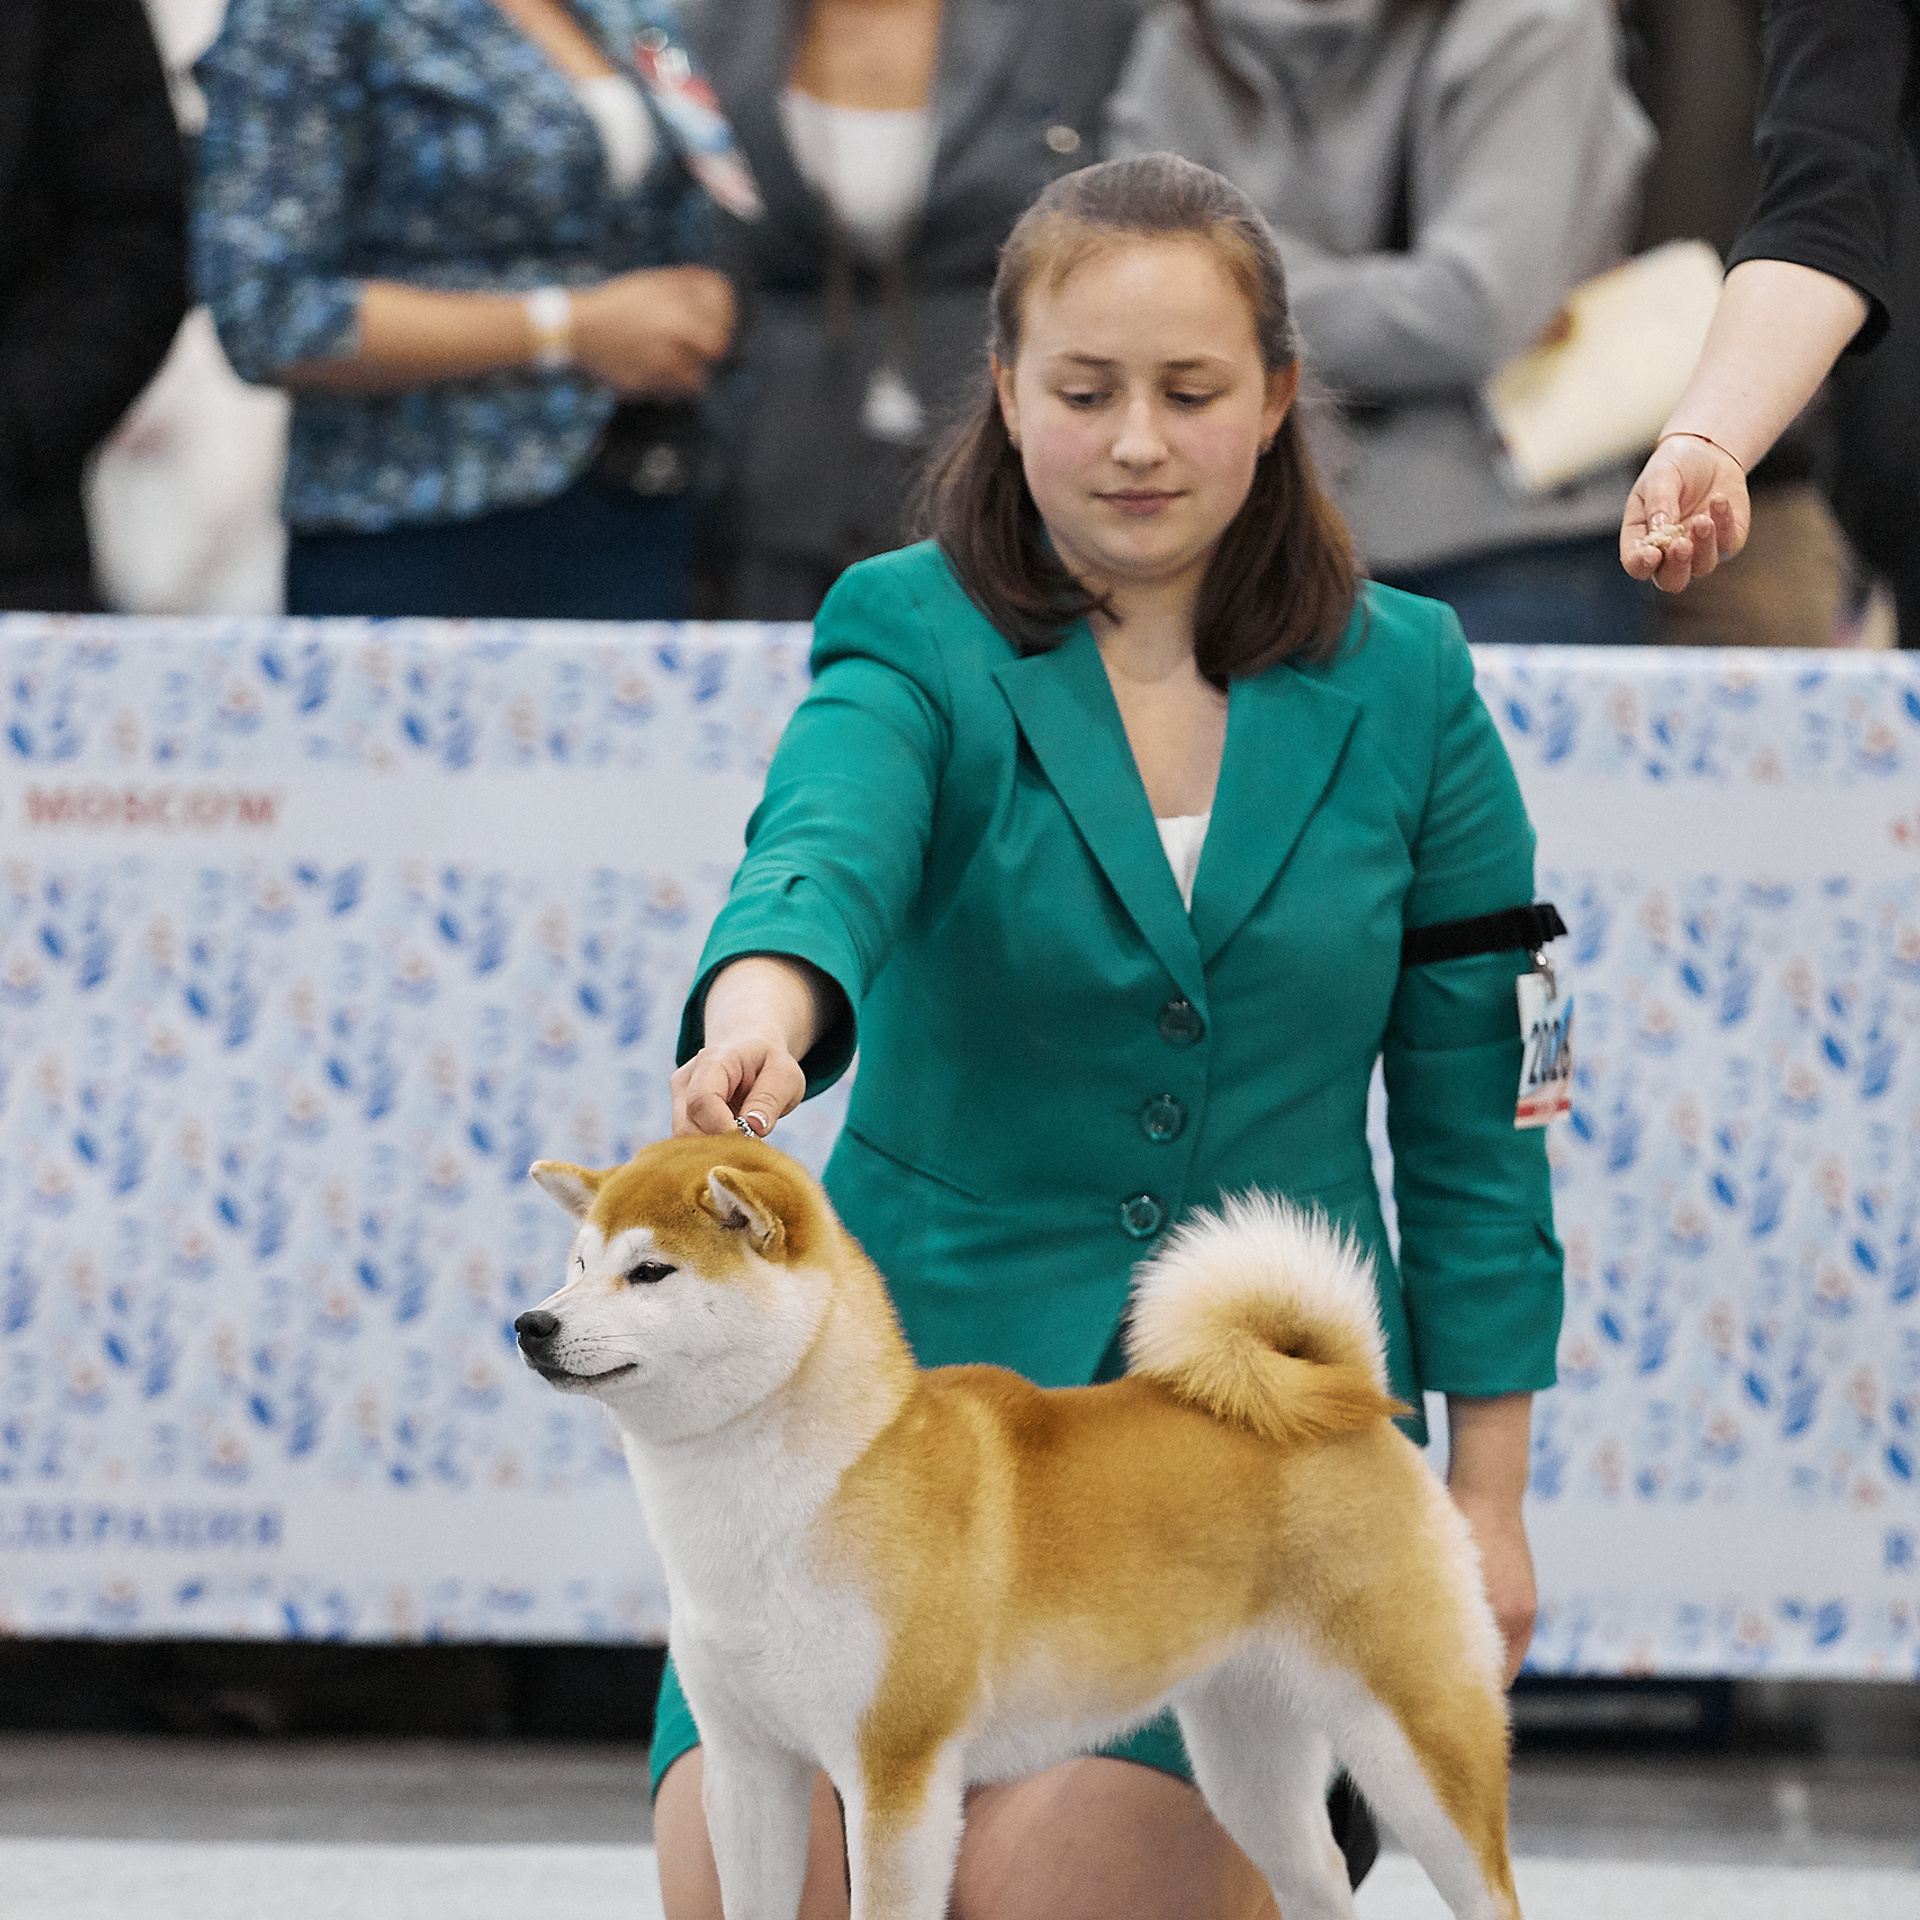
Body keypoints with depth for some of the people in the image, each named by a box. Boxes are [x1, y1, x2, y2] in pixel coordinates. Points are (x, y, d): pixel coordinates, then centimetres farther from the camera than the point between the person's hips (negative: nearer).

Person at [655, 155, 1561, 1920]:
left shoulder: (1404, 683, 4)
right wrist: (764, 1007, -49)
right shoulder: (916, 640, -2)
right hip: (931, 1359, 0)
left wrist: (1485, 1495, 6)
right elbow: (827, 845, -25)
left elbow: (1473, 1108, 8)